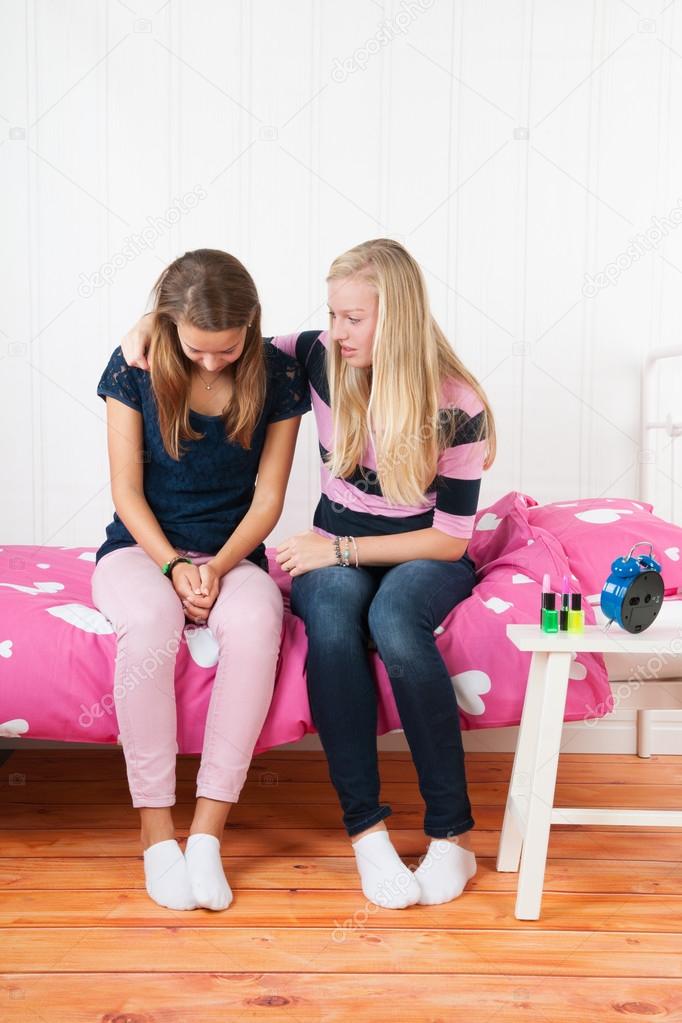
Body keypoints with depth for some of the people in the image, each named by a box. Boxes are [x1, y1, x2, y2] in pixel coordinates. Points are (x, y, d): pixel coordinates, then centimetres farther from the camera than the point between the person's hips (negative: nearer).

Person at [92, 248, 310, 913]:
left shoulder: (277, 377, -4)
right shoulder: (135, 368, -6)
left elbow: (267, 499, -2)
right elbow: (127, 491, -4)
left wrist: (217, 568, -17)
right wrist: (174, 567, -17)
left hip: (232, 553, 1)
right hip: (141, 546, 0)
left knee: (256, 622, -36)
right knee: (149, 619, -37)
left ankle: (207, 833, -29)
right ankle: (155, 830, -25)